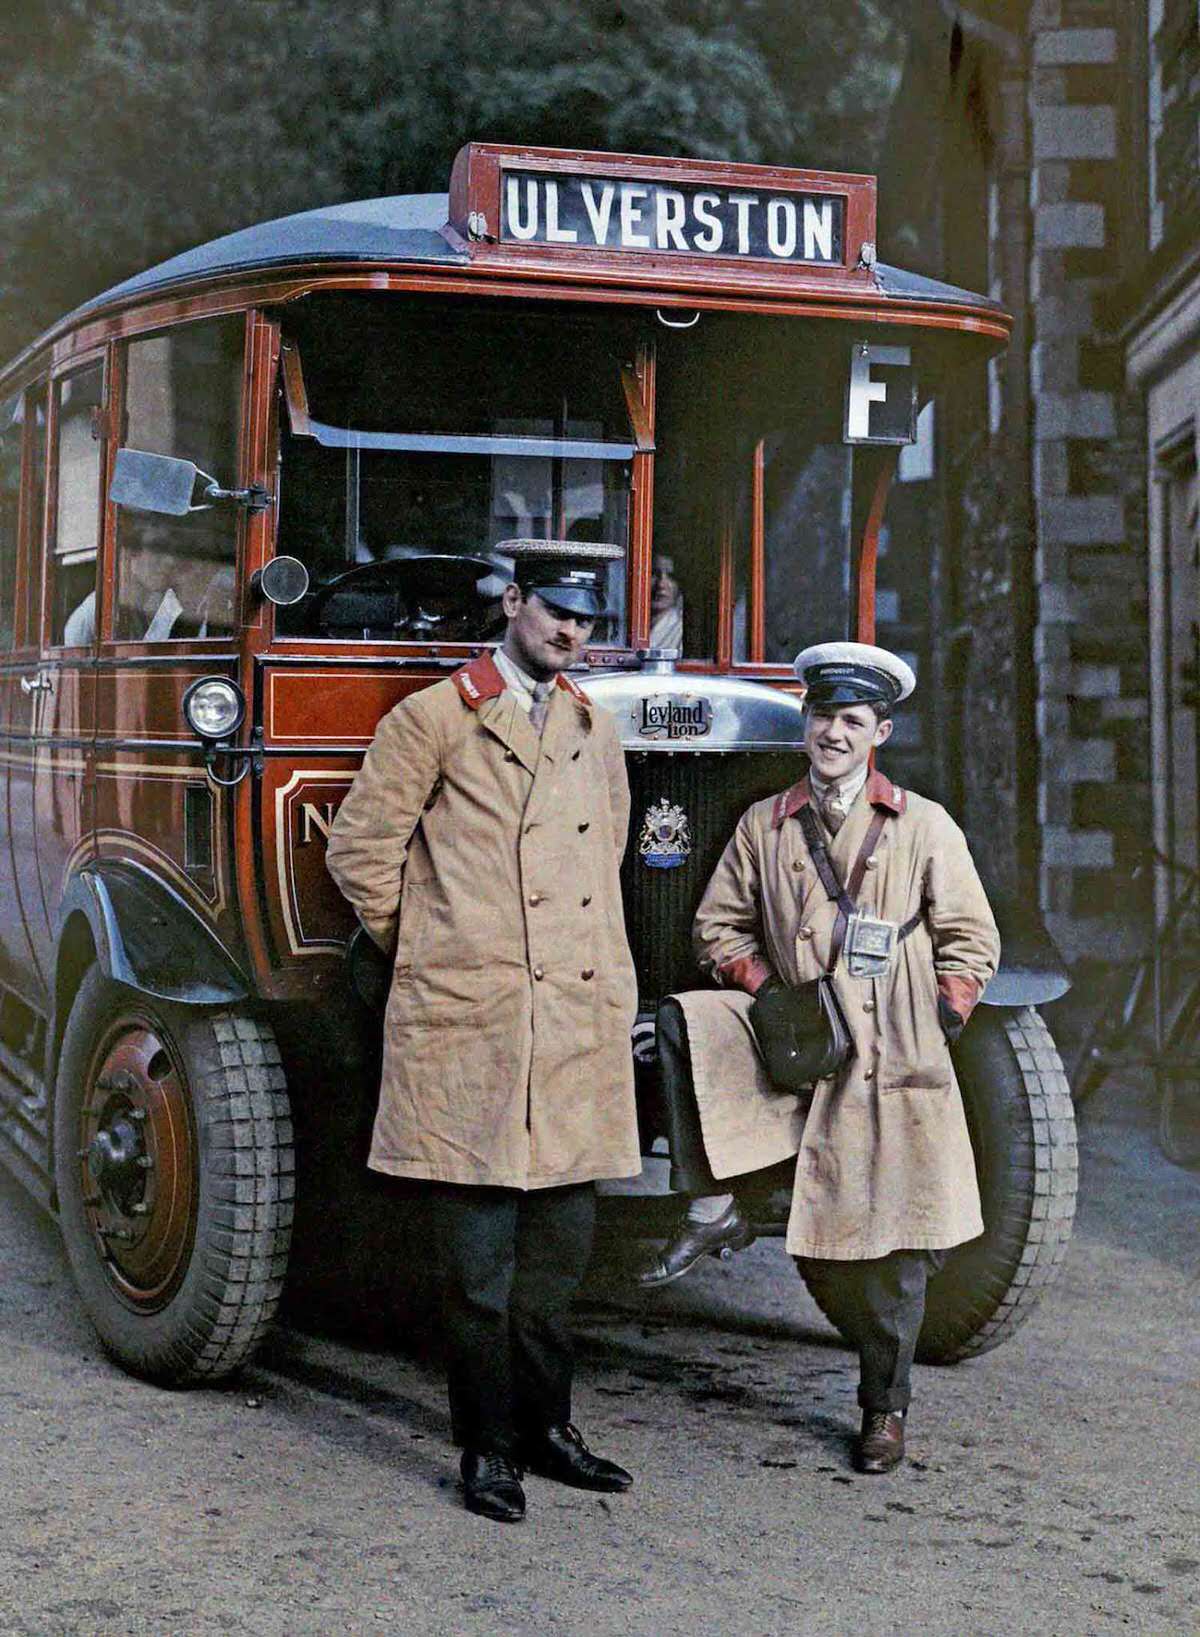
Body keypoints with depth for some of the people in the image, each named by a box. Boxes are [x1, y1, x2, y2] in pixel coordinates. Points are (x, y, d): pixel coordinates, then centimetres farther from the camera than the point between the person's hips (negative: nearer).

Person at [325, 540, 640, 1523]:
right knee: (479, 1255, -1)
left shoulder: (596, 731, 17)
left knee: (562, 1243, 10)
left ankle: (546, 1426, 22)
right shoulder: (434, 719, -1)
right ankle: (487, 1449, 9)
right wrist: (422, 948, 7)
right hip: (469, 1024, -5)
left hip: (580, 1022, 6)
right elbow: (360, 849, 0)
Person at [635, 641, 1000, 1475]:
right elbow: (720, 924, 13)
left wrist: (929, 1031, -6)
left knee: (891, 1251, -1)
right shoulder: (765, 824, 8)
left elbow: (971, 944, 4)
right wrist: (766, 993, -3)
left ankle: (885, 1408, 18)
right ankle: (713, 1211, -15)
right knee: (683, 1023, -24)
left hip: (893, 1063, -2)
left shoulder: (924, 827, 3)